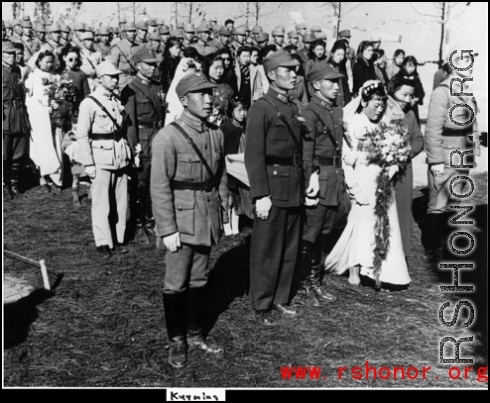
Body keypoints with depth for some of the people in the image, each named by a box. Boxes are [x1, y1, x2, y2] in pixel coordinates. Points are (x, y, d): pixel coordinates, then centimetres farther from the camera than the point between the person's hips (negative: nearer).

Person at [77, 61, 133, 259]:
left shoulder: (117, 102, 13)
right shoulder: (89, 103, -6)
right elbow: (82, 135, -8)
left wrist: (128, 152, 13)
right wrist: (88, 164, -12)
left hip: (120, 158, 6)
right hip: (101, 159, -6)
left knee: (120, 201, 8)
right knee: (102, 203, -3)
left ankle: (118, 239, 19)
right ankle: (103, 243, 8)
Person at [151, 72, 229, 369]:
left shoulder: (216, 134, 4)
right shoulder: (168, 137, -14)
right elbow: (160, 188, -14)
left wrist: (223, 214, 9)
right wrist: (167, 230, -14)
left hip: (207, 221, 5)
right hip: (181, 222, -5)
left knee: (199, 281, 15)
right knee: (177, 284, 5)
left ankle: (195, 334, 30)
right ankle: (177, 341, 22)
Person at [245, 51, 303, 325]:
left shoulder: (294, 108, 13)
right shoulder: (262, 108, -10)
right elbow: (254, 156, -14)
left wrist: (303, 185, 10)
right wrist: (261, 195, -18)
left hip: (295, 190, 7)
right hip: (273, 189, -7)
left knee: (290, 248, 14)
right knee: (267, 250, 3)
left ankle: (281, 298, 29)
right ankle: (261, 305, 18)